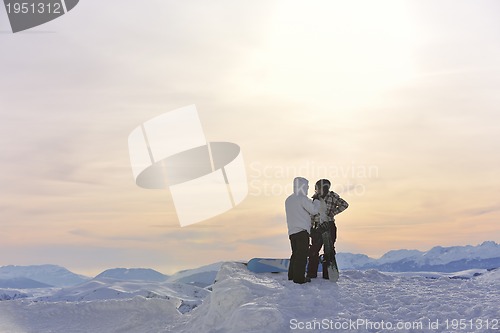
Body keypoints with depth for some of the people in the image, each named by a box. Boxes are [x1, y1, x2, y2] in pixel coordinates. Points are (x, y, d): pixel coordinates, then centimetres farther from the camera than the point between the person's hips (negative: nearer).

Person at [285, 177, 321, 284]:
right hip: (302, 231, -9)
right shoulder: (302, 198, -10)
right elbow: (314, 210, -10)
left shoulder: (288, 200, 16)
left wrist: (311, 202, 23)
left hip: (292, 231, 9)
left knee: (296, 254, 16)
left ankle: (292, 275, 20)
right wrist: (317, 200, 6)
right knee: (302, 255, -5)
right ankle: (299, 278, -5)